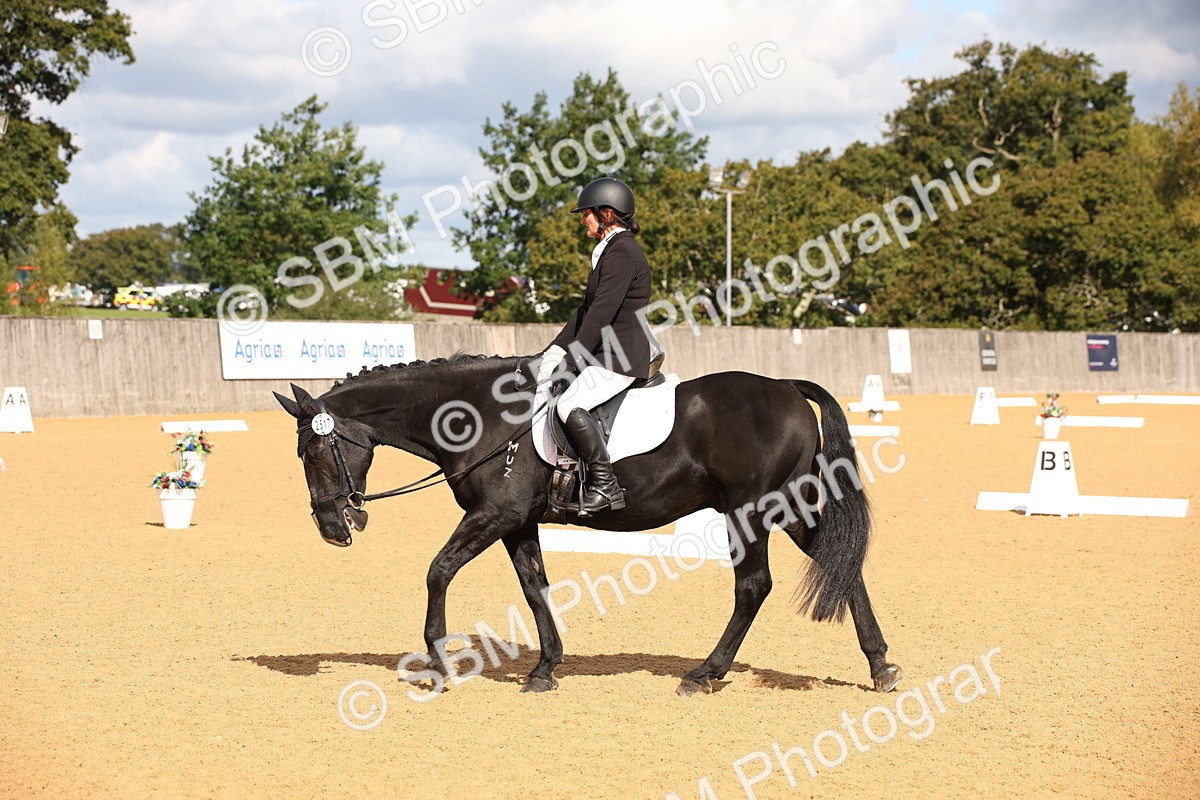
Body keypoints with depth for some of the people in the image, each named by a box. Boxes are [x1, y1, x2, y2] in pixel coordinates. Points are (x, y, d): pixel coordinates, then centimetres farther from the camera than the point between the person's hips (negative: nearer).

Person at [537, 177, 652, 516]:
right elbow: (587, 309, 20)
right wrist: (555, 350, 12)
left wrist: (571, 360, -19)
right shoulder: (610, 251, 19)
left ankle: (605, 485, -23)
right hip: (606, 355, 12)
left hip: (622, 357, -12)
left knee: (570, 405, -28)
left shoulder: (622, 252, -15)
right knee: (546, 382, 14)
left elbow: (602, 313, -20)